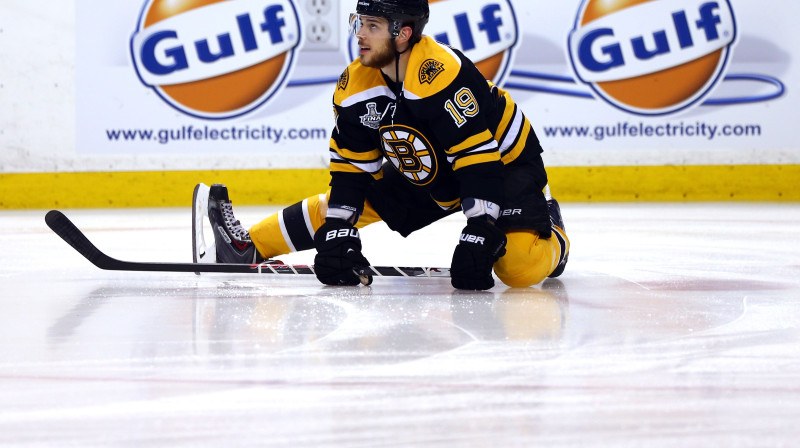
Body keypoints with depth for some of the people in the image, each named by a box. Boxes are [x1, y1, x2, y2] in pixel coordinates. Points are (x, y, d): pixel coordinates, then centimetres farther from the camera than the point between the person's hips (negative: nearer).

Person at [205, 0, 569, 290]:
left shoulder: (444, 75, -35)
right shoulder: (355, 88, -11)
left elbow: (479, 161, -35)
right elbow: (349, 167, -3)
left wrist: (478, 239, -38)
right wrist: (339, 234, -13)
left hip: (504, 164, -7)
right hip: (423, 171, 7)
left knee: (520, 268, -27)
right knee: (342, 203, 3)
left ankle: (551, 235, 5)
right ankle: (250, 245, 16)